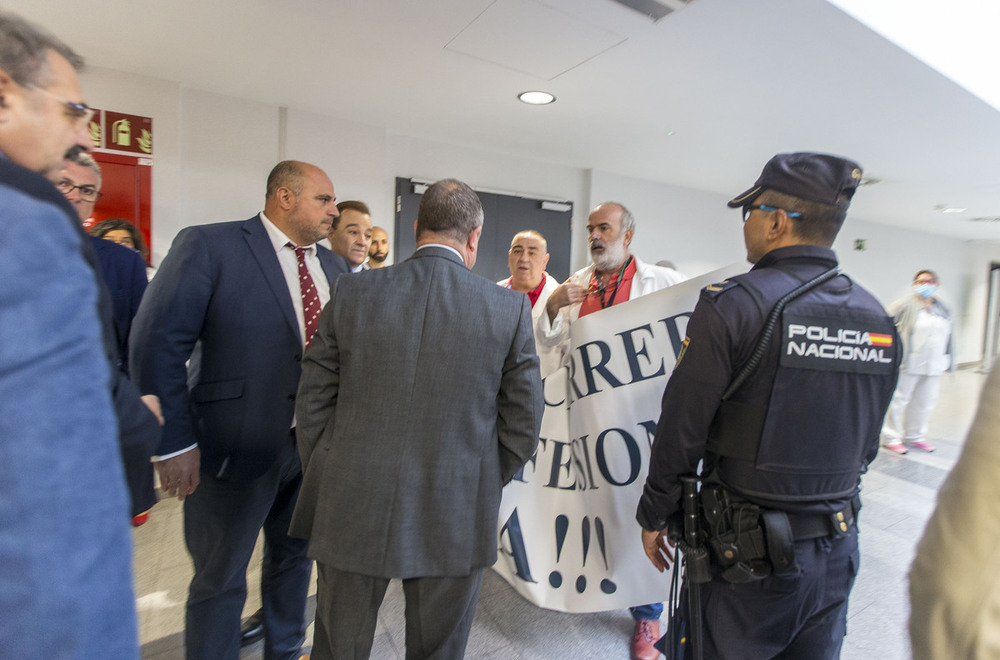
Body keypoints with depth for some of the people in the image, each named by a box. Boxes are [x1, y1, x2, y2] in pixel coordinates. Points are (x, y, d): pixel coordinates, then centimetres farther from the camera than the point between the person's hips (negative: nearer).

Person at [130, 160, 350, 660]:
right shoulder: (207, 245, -10)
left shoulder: (332, 267, 8)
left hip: (316, 443, 6)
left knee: (295, 559, 24)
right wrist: (174, 442, -16)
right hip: (237, 446, -6)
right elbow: (157, 343, -14)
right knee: (220, 580, 13)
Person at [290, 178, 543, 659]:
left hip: (352, 511, 1)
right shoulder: (510, 308, -9)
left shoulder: (350, 293, -6)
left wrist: (326, 483, 12)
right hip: (455, 520, 0)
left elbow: (313, 403, 0)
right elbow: (524, 422, -4)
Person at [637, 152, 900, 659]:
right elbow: (866, 443, 11)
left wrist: (654, 515, -2)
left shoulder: (732, 304, -19)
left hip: (749, 553, -6)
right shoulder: (877, 318, 2)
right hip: (838, 550, 6)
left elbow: (681, 431, -16)